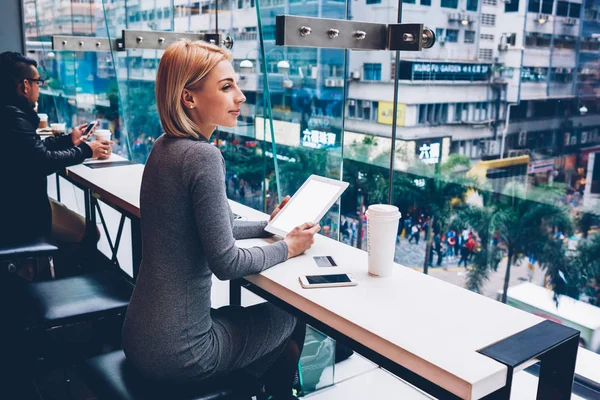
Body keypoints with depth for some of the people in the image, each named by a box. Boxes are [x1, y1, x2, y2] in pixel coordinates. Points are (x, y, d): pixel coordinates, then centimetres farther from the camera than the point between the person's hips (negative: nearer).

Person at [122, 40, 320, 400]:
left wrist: (266, 226, 15)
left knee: (259, 317, 28)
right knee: (291, 317, 16)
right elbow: (226, 263, -21)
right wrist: (288, 247, -6)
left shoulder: (165, 147, 4)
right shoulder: (202, 156, -23)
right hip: (178, 350, -8)